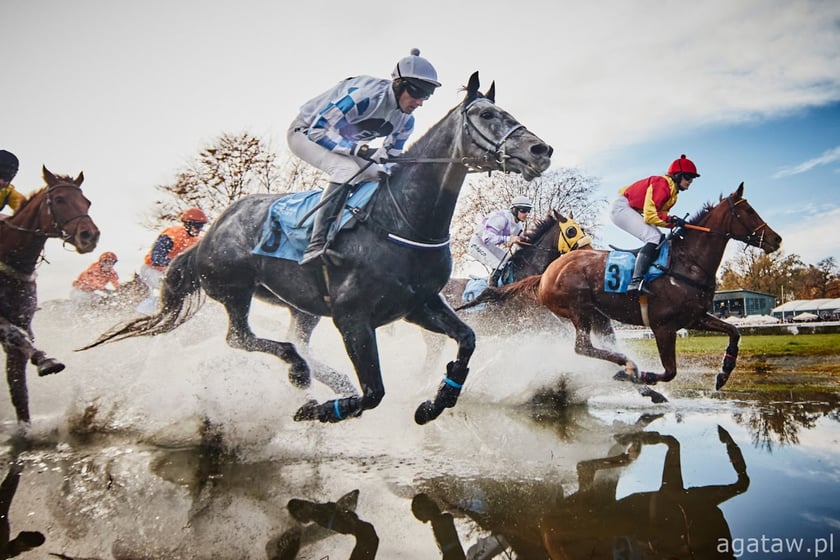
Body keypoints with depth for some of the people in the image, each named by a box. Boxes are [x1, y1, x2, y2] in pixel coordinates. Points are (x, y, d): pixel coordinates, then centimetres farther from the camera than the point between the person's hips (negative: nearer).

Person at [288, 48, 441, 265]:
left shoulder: (406, 122, -8)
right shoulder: (364, 94, -32)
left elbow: (391, 158, 5)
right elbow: (318, 130, -32)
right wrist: (362, 150, -42)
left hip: (345, 143, 9)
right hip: (306, 132, -9)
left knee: (382, 177, 2)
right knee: (348, 170, -34)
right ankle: (315, 246, -39)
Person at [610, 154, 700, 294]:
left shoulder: (672, 190, 13)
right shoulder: (662, 184, -18)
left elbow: (660, 214, 4)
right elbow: (650, 215, -25)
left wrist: (675, 221, -12)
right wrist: (671, 220, -26)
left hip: (633, 211, 11)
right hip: (622, 207, -11)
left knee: (660, 239, 11)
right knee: (653, 237, -24)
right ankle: (635, 282, -37)